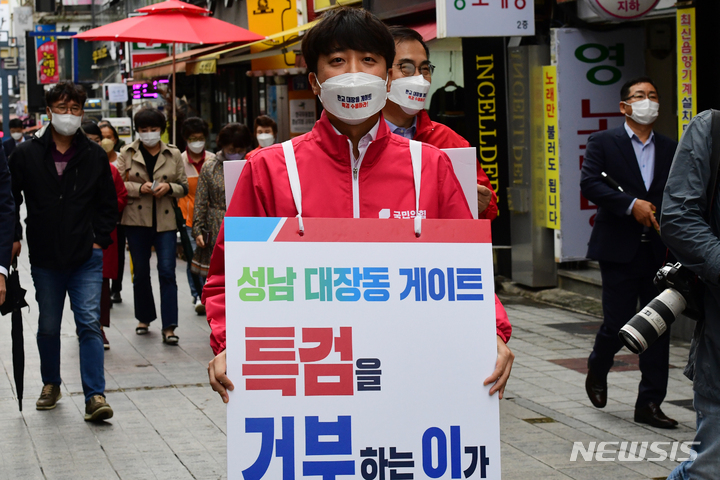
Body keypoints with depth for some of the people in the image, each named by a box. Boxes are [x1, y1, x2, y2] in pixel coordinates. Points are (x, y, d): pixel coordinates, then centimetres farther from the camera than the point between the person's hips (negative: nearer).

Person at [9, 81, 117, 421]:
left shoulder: (94, 156, 3)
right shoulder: (26, 154, 1)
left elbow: (108, 203, 11)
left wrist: (100, 239, 2)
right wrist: (13, 238, 2)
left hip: (86, 257, -1)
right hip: (45, 259, 1)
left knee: (89, 323, -10)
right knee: (48, 326, 13)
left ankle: (95, 396, -11)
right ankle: (51, 384, 33)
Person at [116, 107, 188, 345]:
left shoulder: (173, 154, 7)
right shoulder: (127, 153, 4)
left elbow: (184, 186, 10)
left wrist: (169, 188, -10)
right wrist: (140, 188, -14)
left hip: (165, 220, 0)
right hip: (136, 220, 1)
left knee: (167, 271, -8)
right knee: (140, 272, 10)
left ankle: (169, 327, -7)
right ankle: (144, 318, 28)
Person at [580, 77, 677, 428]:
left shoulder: (670, 149, 12)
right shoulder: (603, 142, 1)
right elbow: (589, 184, -12)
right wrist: (631, 204, -20)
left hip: (659, 251, 4)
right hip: (619, 250, -4)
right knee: (618, 324, -2)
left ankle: (649, 404, 9)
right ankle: (597, 369, 30)